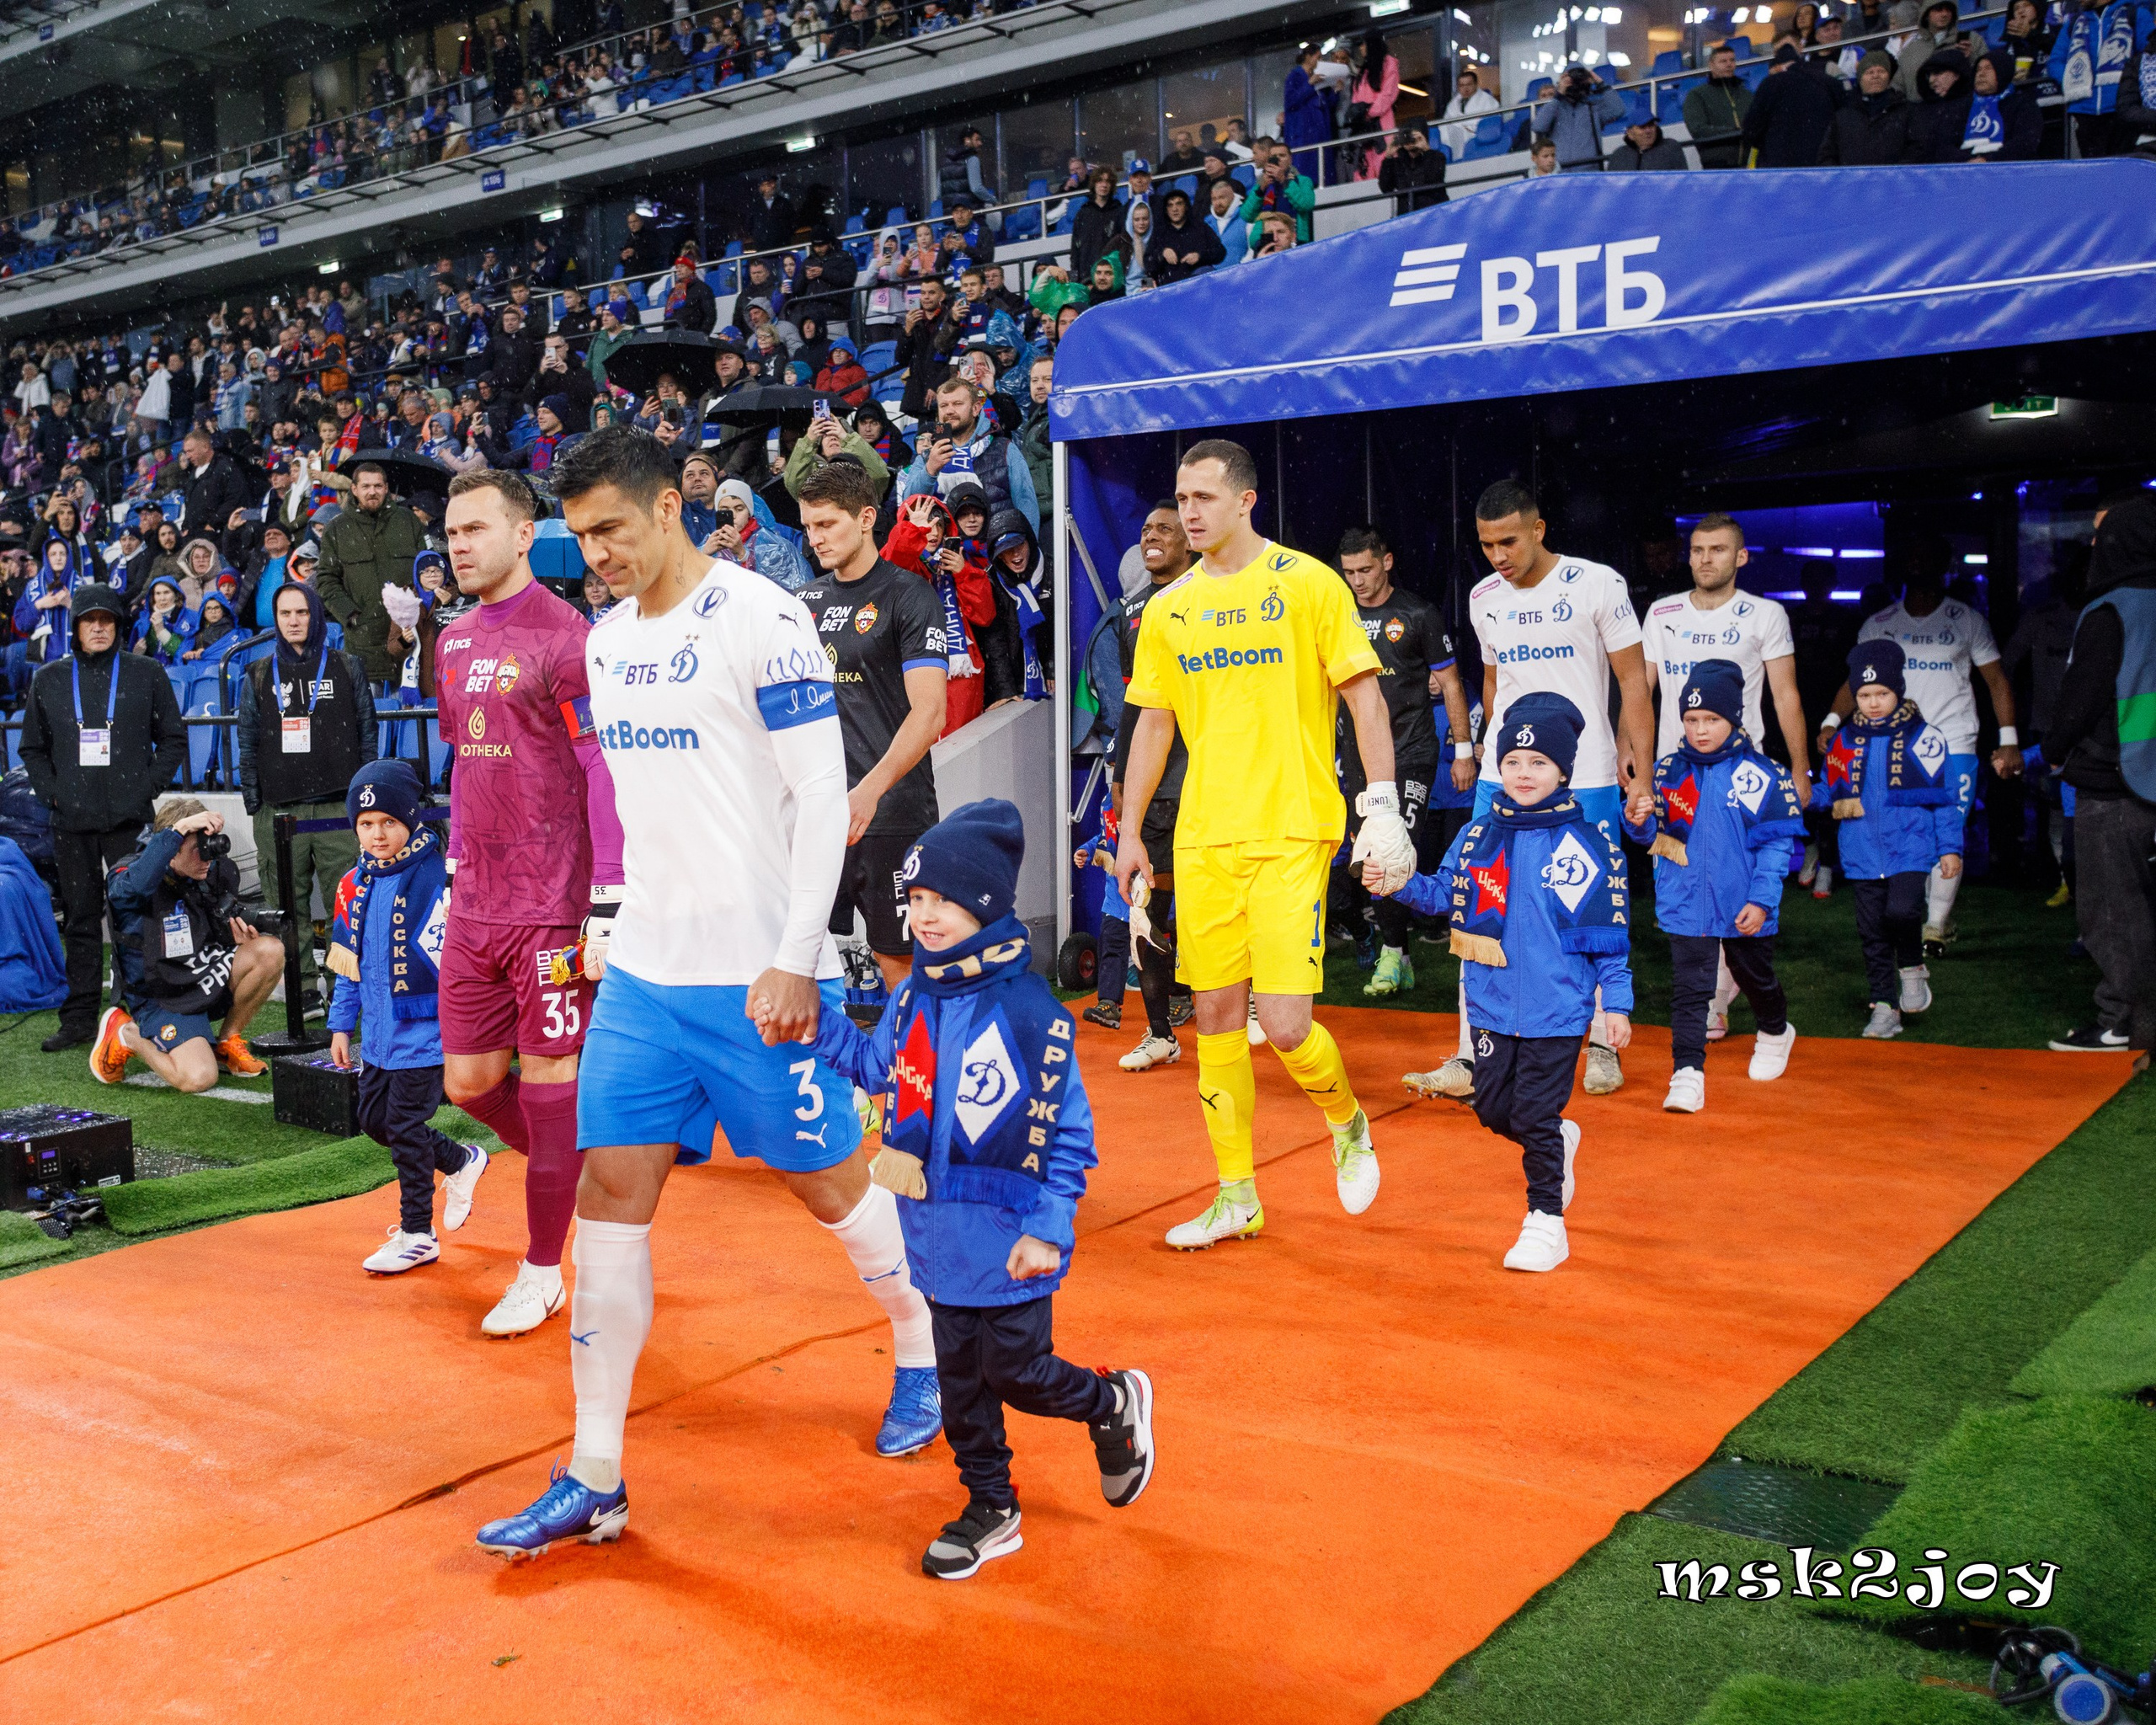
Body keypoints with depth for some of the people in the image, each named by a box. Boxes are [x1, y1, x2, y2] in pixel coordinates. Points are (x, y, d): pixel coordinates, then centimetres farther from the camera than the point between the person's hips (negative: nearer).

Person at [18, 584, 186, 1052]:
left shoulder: (146, 674, 5)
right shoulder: (49, 680, 11)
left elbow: (174, 740, 7)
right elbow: (33, 748, 17)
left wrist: (146, 788, -5)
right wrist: (51, 794, 2)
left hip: (129, 819, -2)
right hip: (72, 821, 2)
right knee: (80, 920, 6)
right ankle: (80, 1018, 12)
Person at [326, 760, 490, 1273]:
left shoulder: (437, 880, -17)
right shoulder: (355, 886, 5)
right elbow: (347, 961, 15)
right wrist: (342, 1024, 15)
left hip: (424, 1029, -8)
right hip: (380, 1033, 8)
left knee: (405, 1125, -2)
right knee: (374, 1117, 16)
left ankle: (417, 1235, 14)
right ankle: (462, 1162, 37)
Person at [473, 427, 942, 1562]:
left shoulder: (758, 619, -12)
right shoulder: (605, 640, 11)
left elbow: (823, 795, -14)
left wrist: (795, 961, -19)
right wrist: (621, 930, 18)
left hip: (757, 975, -6)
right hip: (643, 970, 7)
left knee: (824, 1182, 7)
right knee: (610, 1192, 2)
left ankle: (923, 1352, 36)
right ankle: (595, 1480, 11)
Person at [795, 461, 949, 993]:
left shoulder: (908, 595, -5)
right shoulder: (805, 600, 13)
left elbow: (929, 713, -14)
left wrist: (869, 792, -25)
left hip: (891, 813, -5)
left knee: (899, 960, 2)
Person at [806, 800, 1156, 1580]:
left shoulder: (1030, 1013, -18)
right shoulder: (914, 996, 1)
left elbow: (1068, 1131, -15)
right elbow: (877, 1066, 18)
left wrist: (1049, 1228, -18)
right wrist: (819, 1025, 3)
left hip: (1007, 1238, -6)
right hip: (937, 1231, 6)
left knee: (1015, 1371, 4)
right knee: (958, 1376, 14)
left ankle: (1114, 1405, 34)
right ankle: (991, 1510, 31)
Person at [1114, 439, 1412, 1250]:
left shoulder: (1309, 583, -2)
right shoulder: (1167, 611, 10)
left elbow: (1365, 696, -3)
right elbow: (1153, 724, 17)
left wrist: (1383, 807, -10)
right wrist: (1129, 830, 13)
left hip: (1291, 833, -4)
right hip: (1202, 840, 5)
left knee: (1283, 1025, -11)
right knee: (1216, 1016, 6)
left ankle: (1348, 1124, 21)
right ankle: (1237, 1196, 18)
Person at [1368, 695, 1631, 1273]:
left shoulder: (1587, 843, -8)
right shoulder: (1479, 834, 3)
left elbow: (1609, 934, -5)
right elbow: (1445, 895, 8)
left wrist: (1615, 1002, -5)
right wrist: (1399, 883, -11)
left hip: (1556, 1007, -5)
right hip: (1492, 1002, 5)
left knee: (1535, 1116, -2)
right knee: (1493, 1108, 13)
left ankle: (1546, 1221, 14)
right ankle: (1560, 1140, 42)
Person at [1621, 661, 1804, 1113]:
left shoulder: (1761, 775, -11)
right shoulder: (1669, 770, -1)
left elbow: (1778, 842, -9)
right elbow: (1658, 834, 6)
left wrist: (1761, 900, -14)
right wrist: (1639, 820, -17)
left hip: (1743, 908, -1)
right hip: (1685, 903, 1)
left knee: (1755, 976, 21)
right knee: (1688, 988, -5)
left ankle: (1775, 1033, 49)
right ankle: (1687, 1073, -3)